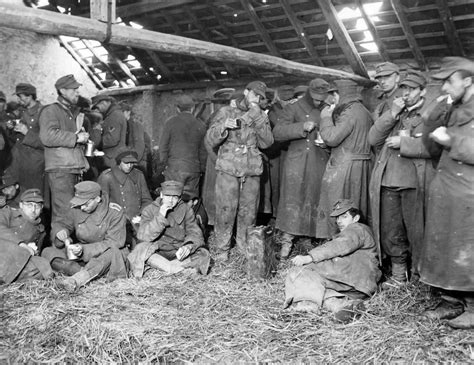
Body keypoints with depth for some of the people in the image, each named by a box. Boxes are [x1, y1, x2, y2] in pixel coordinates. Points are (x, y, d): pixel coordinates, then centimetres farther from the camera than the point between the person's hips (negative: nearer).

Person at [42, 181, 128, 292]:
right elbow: (61, 224, 8)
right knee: (47, 252, -14)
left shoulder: (114, 212, -12)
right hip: (81, 257, 5)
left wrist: (85, 250, -30)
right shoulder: (76, 209, 0)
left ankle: (75, 280, -50)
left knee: (112, 252, -40)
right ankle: (83, 273, -35)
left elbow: (113, 243, -18)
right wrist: (60, 232, -18)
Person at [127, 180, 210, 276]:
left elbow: (194, 233, -5)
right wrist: (160, 217, -24)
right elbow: (143, 236, -14)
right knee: (141, 248, -31)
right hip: (157, 254, -1)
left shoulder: (186, 210, 4)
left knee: (203, 254, -22)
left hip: (179, 254, 1)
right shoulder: (150, 210, 0)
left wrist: (189, 246, -28)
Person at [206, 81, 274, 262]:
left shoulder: (261, 117, 15)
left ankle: (246, 247, 23)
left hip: (252, 171, 3)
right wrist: (224, 126, -18)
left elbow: (266, 143, 1)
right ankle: (222, 249, 8)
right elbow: (211, 140, 1)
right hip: (228, 169, -3)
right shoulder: (226, 111, 7)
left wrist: (258, 118, -9)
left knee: (249, 212, 6)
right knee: (225, 211, -5)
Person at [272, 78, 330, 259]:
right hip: (297, 161, -3)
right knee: (292, 200, -4)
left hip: (319, 162, 3)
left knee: (317, 200, 5)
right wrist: (302, 127, -19)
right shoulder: (294, 108, 1)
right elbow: (277, 133, -8)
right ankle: (286, 240, 2)